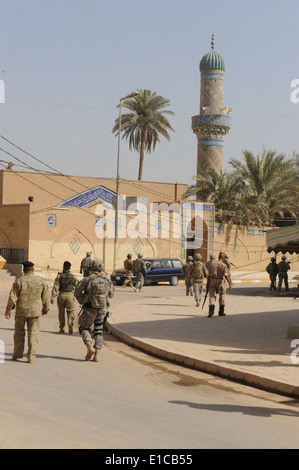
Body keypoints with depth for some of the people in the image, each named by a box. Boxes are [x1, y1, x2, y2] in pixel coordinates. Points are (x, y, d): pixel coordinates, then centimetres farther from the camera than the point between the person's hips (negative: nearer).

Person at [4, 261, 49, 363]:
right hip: (35, 311, 1)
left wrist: (8, 310, 1)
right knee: (33, 334, 5)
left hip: (21, 311, -1)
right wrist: (45, 308, 21)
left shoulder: (19, 281, -9)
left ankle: (17, 354, 20)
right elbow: (45, 297, 6)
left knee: (19, 333, 15)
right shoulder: (41, 281, -2)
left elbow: (13, 297, -9)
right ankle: (31, 357, 3)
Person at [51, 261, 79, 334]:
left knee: (61, 312, 15)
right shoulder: (73, 277, 0)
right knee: (70, 312, 6)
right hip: (70, 295, 0)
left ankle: (62, 328, 20)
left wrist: (52, 297, -9)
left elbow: (55, 287, -8)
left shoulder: (59, 276, -3)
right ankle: (70, 323, -22)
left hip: (61, 295, 0)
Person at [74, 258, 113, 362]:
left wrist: (82, 302, 8)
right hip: (103, 309, 3)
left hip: (90, 309, -3)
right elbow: (111, 294, 14)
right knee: (98, 331, 14)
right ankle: (97, 354, 5)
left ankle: (90, 348, -9)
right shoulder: (108, 280, 0)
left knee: (84, 328, 13)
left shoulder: (88, 279, -12)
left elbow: (77, 292, -9)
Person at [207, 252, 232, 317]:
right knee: (222, 297, 13)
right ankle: (221, 312, 19)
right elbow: (226, 275, -19)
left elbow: (209, 275, 9)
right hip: (221, 282, -3)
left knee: (212, 296, 1)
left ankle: (211, 310, -20)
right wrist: (230, 284, -22)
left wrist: (208, 284, 18)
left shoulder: (212, 264, 7)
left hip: (212, 282, 3)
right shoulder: (223, 265, -8)